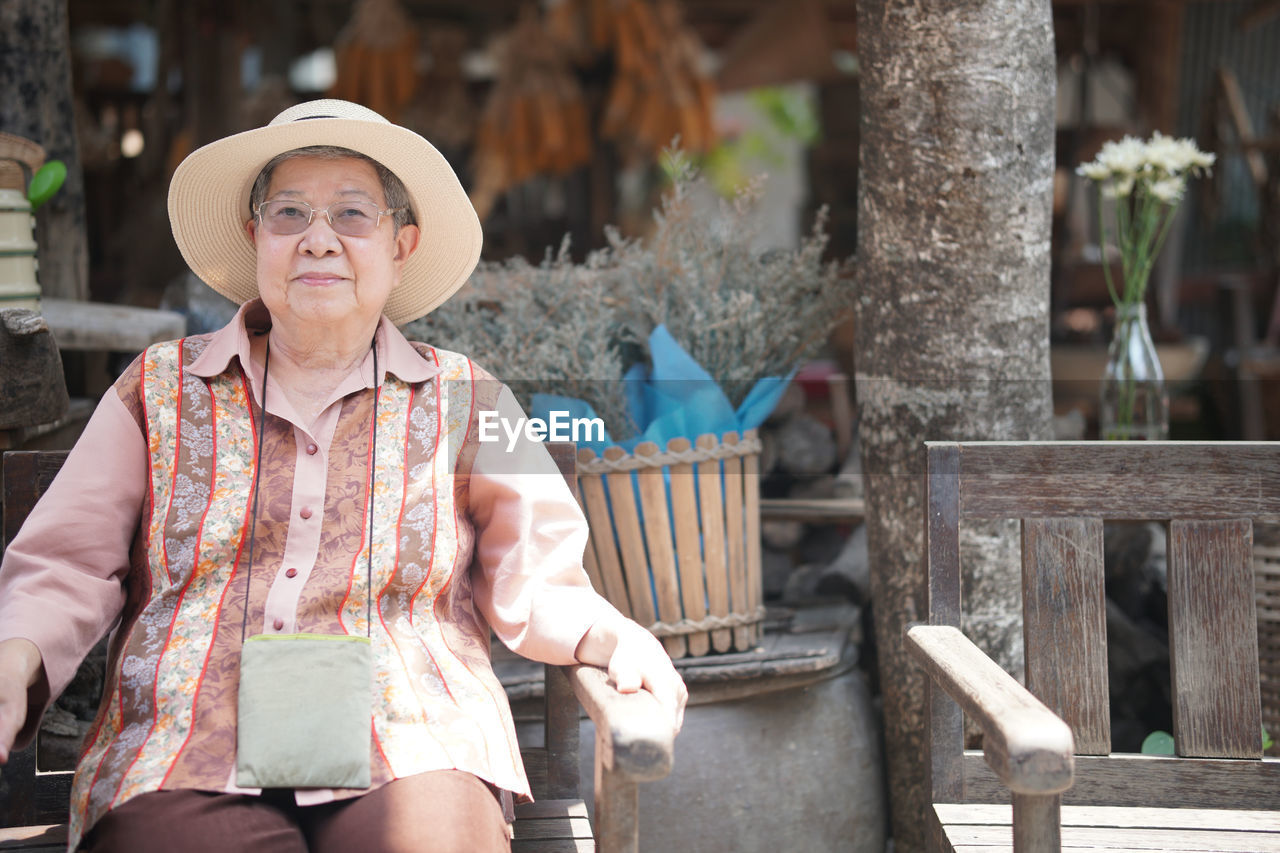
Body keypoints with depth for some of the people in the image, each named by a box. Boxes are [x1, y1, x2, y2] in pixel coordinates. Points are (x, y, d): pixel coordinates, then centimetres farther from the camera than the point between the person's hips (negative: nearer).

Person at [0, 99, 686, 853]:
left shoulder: (465, 402, 15)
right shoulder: (162, 390, 15)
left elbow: (533, 584, 12)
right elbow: (69, 567, 10)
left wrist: (609, 636, -9)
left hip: (410, 758, 1)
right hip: (185, 756, 0)